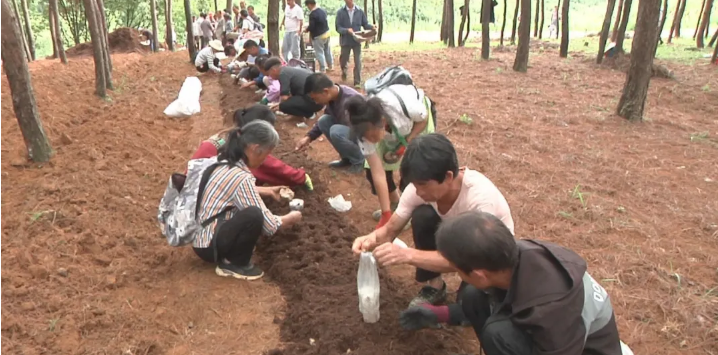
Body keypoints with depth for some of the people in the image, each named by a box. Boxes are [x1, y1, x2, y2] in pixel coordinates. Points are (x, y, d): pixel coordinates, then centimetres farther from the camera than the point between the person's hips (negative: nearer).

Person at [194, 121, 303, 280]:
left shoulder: (226, 162, 1)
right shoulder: (241, 178, -25)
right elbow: (269, 226, -19)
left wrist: (268, 191, 24)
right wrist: (291, 218, 0)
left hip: (202, 234, 10)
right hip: (208, 245, -10)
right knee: (254, 216, -30)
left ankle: (231, 255, 12)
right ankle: (233, 264, -5)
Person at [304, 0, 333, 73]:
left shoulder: (312, 14, -23)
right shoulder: (323, 10, 4)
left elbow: (311, 27, -23)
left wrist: (306, 30, 0)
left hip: (318, 36, -9)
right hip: (327, 33, 9)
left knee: (319, 53, 2)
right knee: (327, 50, 21)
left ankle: (322, 69, 7)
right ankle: (330, 65, 33)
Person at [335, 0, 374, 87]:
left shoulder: (360, 11, -3)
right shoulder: (340, 12, -7)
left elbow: (365, 24, 3)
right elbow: (338, 27, -9)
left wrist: (371, 27, -17)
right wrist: (347, 30, -26)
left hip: (356, 40, 0)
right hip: (345, 41, 0)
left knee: (358, 62, -2)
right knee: (343, 60, 15)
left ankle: (357, 82, 8)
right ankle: (344, 70, 48)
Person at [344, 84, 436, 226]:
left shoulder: (406, 107, -45)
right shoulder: (367, 130, -33)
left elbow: (424, 119, -17)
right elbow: (378, 175, -29)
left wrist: (407, 142, -28)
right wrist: (386, 214, -26)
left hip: (418, 119, -2)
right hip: (392, 128, 3)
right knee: (372, 171, -5)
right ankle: (394, 203, 24)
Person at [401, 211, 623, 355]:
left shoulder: (552, 310, -39)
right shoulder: (518, 256, -18)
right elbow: (491, 301, 4)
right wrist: (437, 315, 8)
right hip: (564, 336, 7)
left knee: (499, 332, -31)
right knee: (473, 297, -9)